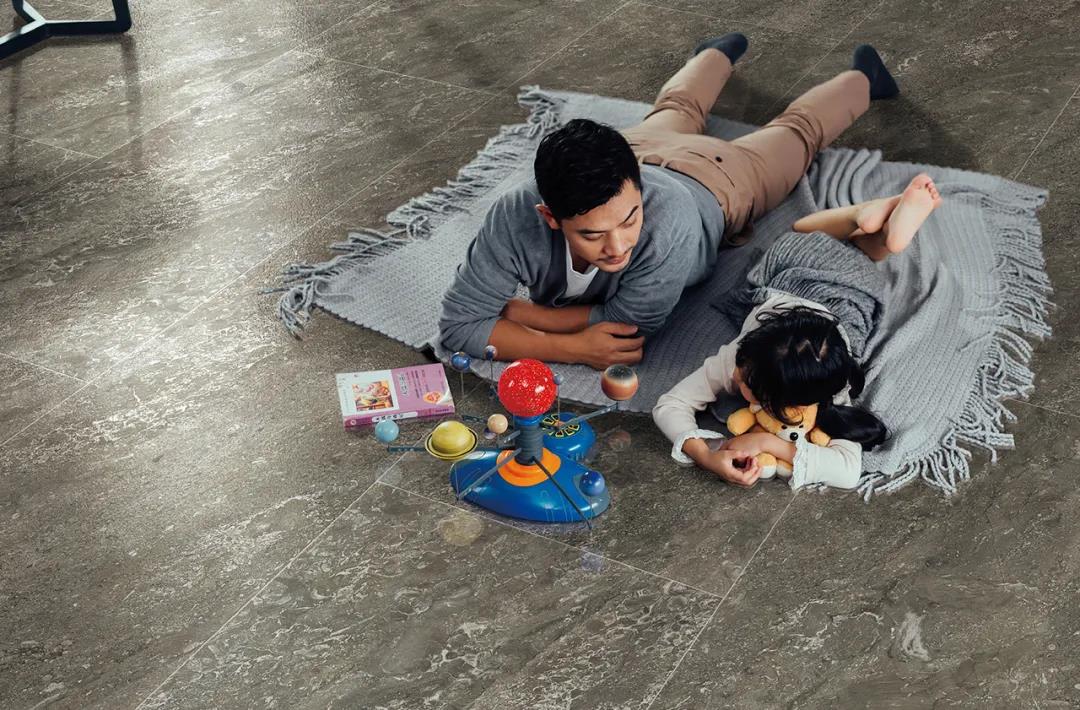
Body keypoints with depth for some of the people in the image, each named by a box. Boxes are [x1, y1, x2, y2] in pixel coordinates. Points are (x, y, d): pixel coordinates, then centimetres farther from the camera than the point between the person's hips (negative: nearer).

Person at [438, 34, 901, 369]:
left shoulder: (668, 221, -52)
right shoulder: (516, 220, -46)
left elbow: (629, 323, -41)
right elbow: (458, 324, -41)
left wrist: (511, 311, -41)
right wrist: (573, 348, -52)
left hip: (714, 182, -3)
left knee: (796, 133, 29)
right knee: (677, 111, 38)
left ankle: (860, 79, 57)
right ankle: (717, 56, 68)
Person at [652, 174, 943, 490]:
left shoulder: (828, 401, -49)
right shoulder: (735, 357, -45)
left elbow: (848, 471, -60)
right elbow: (669, 406, -44)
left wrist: (769, 443, -64)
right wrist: (708, 458, -61)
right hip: (788, 278, 1)